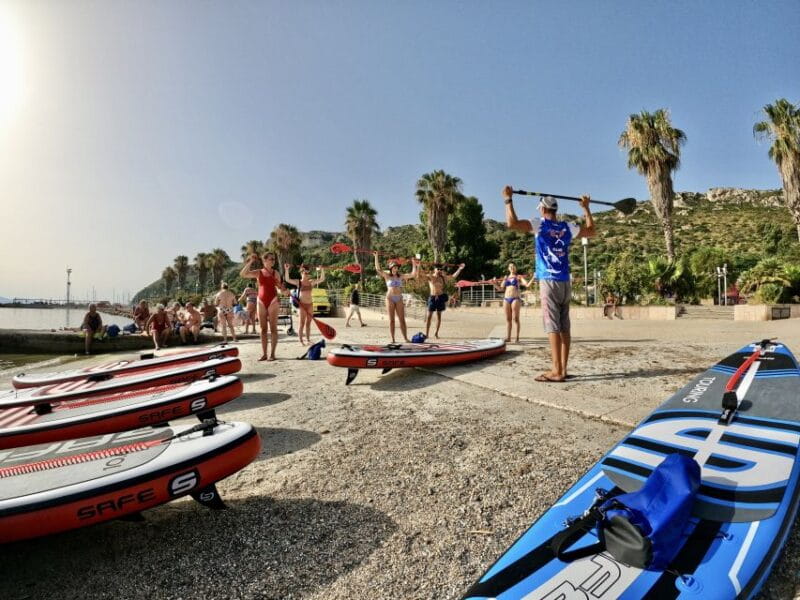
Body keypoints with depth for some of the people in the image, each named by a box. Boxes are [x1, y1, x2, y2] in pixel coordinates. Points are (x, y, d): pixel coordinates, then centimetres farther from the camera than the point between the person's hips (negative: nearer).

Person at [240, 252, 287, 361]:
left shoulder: (275, 273, 6)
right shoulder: (258, 272, 6)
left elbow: (280, 287, 13)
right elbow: (243, 275, -7)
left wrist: (284, 289, -10)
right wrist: (249, 262, -13)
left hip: (273, 301, -1)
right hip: (261, 301, 2)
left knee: (273, 328, -2)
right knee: (263, 329, 5)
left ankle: (272, 353, 2)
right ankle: (264, 353, 11)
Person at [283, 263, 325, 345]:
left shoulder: (311, 282, 7)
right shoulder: (298, 282, -3)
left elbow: (322, 279, 6)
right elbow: (287, 280, -14)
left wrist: (322, 270, -6)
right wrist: (286, 270, -26)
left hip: (310, 304, 4)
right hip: (302, 304, -4)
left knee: (308, 323, 10)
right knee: (302, 323, -1)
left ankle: (308, 339, 18)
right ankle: (301, 341, 4)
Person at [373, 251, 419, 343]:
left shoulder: (401, 277, 10)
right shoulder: (387, 276, 4)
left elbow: (413, 275, 8)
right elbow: (378, 269, -6)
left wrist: (414, 264, 6)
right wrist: (376, 257, -9)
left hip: (399, 299, 2)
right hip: (390, 299, -2)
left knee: (402, 320, 1)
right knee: (391, 320, 1)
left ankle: (405, 338, 6)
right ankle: (392, 339, 4)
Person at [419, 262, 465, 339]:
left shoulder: (443, 277, 8)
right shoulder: (430, 277, -1)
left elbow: (453, 276, 13)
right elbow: (419, 274, -12)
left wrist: (460, 269, 9)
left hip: (441, 297, 3)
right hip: (432, 297, -3)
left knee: (439, 315, 8)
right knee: (429, 316, -3)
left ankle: (436, 333, 17)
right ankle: (426, 334, -1)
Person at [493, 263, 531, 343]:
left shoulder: (519, 277, 6)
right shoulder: (506, 277, 17)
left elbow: (527, 285, -6)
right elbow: (501, 289, 16)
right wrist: (495, 284, 2)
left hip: (515, 299, -4)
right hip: (506, 299, 4)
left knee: (516, 318, -7)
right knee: (508, 319, 3)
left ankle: (517, 337, -4)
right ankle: (508, 337, 4)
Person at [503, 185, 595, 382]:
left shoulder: (540, 224, -3)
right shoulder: (567, 227, 13)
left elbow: (512, 223, -16)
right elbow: (591, 231, 30)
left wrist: (508, 199, -4)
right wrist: (586, 208, 39)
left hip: (550, 282, -6)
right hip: (565, 283, 6)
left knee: (553, 326, -8)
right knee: (564, 327, 6)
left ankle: (557, 371, -10)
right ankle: (561, 369, 10)